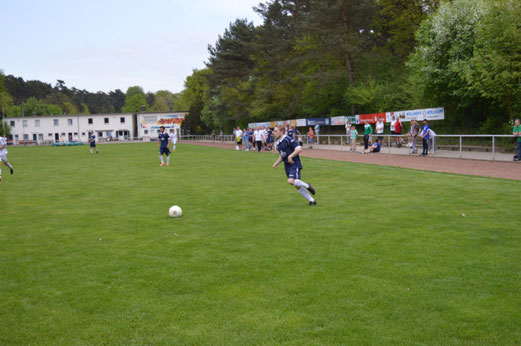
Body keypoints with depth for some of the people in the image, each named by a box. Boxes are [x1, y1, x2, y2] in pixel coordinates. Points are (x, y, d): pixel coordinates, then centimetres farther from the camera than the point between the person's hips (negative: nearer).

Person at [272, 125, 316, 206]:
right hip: (287, 166, 8)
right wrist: (276, 163, 12)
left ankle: (307, 186, -2)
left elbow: (299, 149, -18)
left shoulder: (288, 140, -13)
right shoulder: (277, 143, 13)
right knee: (297, 186, 7)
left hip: (294, 164, -8)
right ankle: (312, 201, 17)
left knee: (291, 181, -28)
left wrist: (290, 156, -24)